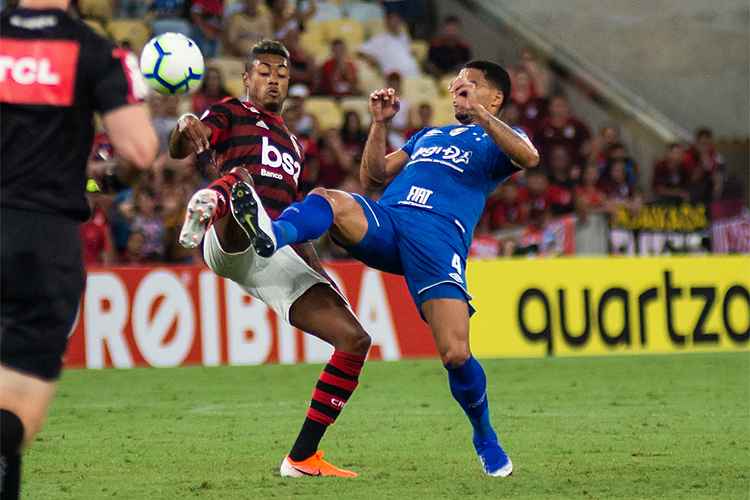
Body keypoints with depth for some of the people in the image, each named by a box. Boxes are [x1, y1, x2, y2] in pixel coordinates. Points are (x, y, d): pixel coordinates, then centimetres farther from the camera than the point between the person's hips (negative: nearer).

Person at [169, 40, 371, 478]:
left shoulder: (292, 143, 35)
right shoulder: (231, 114, 15)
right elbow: (182, 149, -5)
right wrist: (185, 133, -28)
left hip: (278, 259, 7)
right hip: (234, 246, -7)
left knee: (355, 339, -1)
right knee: (237, 183, -41)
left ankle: (302, 458, 3)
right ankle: (211, 207, -82)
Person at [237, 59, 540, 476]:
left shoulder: (497, 140, 18)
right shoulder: (428, 136, 37)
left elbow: (529, 157, -7)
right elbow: (374, 178, 33)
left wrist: (481, 115, -16)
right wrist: (381, 124, 22)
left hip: (440, 236, -4)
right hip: (383, 222, 5)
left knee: (456, 355, -17)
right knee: (328, 200, -29)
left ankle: (487, 441, 10)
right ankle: (273, 236, -62)